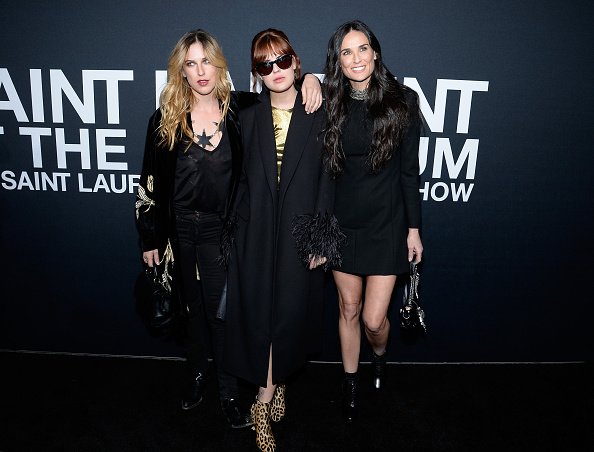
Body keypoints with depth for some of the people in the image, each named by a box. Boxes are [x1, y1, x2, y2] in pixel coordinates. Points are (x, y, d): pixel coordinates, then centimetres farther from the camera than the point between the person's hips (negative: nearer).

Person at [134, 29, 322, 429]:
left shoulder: (240, 109, -5)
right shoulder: (166, 118, -2)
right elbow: (151, 181, 1)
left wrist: (310, 78, -14)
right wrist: (150, 239, 2)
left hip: (219, 230, -2)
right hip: (178, 229, 2)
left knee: (220, 311, 4)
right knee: (192, 307, 17)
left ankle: (230, 394, 23)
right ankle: (198, 376, 40)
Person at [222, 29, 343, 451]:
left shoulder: (317, 117, 1)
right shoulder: (249, 118, 8)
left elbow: (326, 179, -1)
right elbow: (242, 180, 7)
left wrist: (321, 238, -6)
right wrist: (237, 229, 2)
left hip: (300, 232, -1)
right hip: (257, 230, 2)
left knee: (290, 311, 3)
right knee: (260, 311, 4)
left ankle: (265, 397, 25)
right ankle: (273, 389, 23)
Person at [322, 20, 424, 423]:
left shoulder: (403, 101, -4)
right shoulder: (330, 105, 1)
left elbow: (410, 170, -2)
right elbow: (322, 170, 3)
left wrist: (414, 228, -2)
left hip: (387, 222, -2)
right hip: (343, 222, 2)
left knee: (374, 318, 0)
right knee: (348, 308, 12)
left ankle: (380, 356, 37)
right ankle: (350, 382, 35)